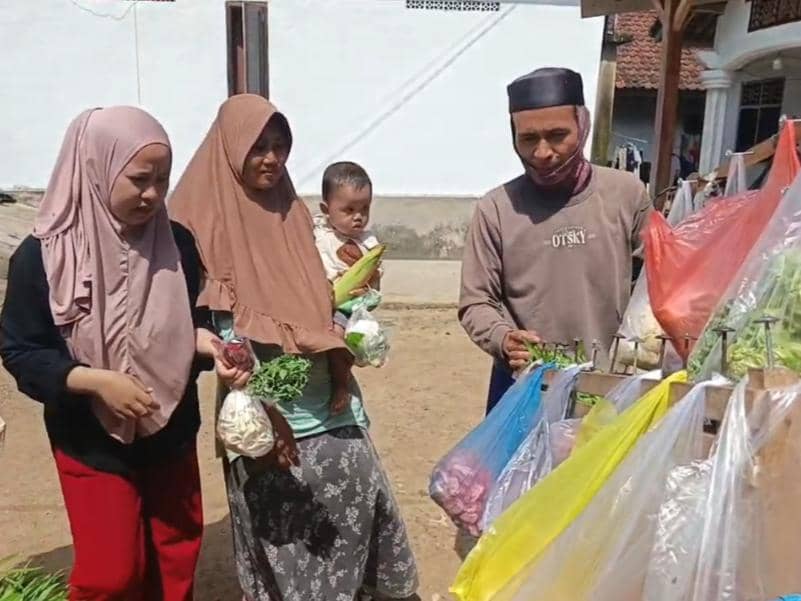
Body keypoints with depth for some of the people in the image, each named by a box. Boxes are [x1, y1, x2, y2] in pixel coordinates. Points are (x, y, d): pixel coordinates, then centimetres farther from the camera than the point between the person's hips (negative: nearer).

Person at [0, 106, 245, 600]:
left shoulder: (177, 245, -6)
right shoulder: (42, 256, -15)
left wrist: (208, 345, -18)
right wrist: (98, 381, -24)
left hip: (172, 436, 4)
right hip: (92, 444, -3)